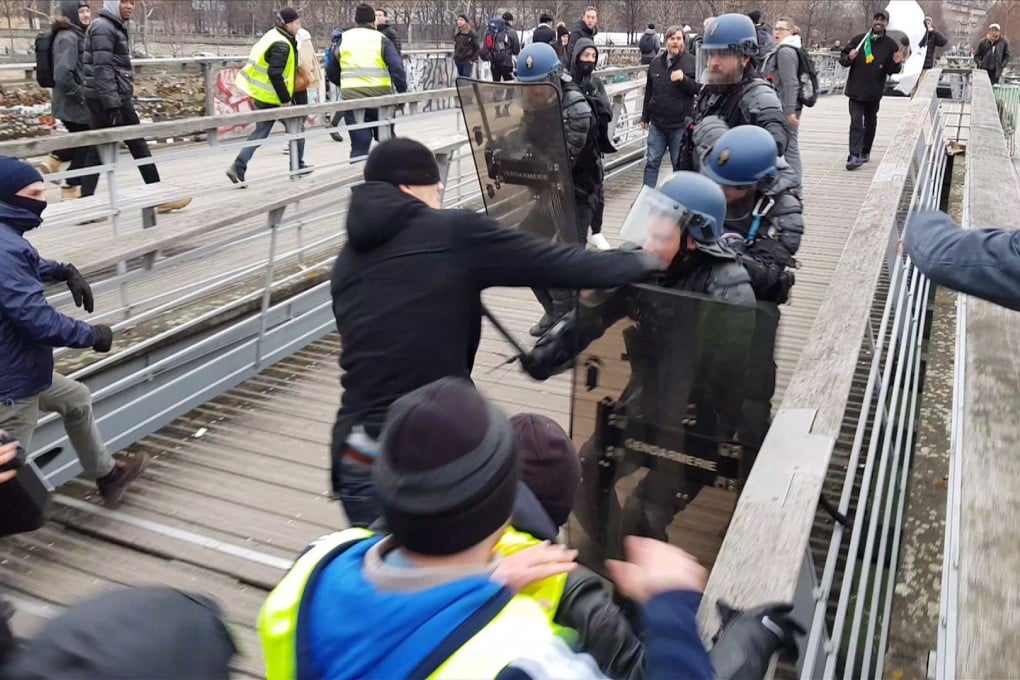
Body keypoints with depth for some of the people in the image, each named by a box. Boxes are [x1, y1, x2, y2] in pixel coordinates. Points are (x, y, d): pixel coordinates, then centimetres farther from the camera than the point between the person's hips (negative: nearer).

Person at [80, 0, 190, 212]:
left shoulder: (114, 27, 20)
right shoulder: (103, 28, -10)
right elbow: (103, 69, -19)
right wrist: (113, 105, -24)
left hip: (100, 99, 10)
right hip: (110, 99, -9)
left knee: (98, 150, 5)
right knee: (138, 146, -1)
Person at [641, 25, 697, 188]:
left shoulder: (691, 62, -3)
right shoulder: (656, 63, 9)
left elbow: (699, 88, -8)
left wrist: (684, 79, -23)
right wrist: (645, 117, 17)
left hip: (680, 125, -3)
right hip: (657, 124, 4)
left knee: (679, 164, 6)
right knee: (651, 162, 5)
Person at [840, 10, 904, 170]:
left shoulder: (891, 45, 2)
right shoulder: (858, 40, 1)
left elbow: (892, 71, 2)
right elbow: (842, 58, 5)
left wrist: (896, 63, -20)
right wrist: (849, 57, -17)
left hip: (874, 91, 1)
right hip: (856, 89, -1)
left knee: (870, 122, 14)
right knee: (856, 121, -10)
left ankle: (865, 152, 28)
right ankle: (855, 155, -15)